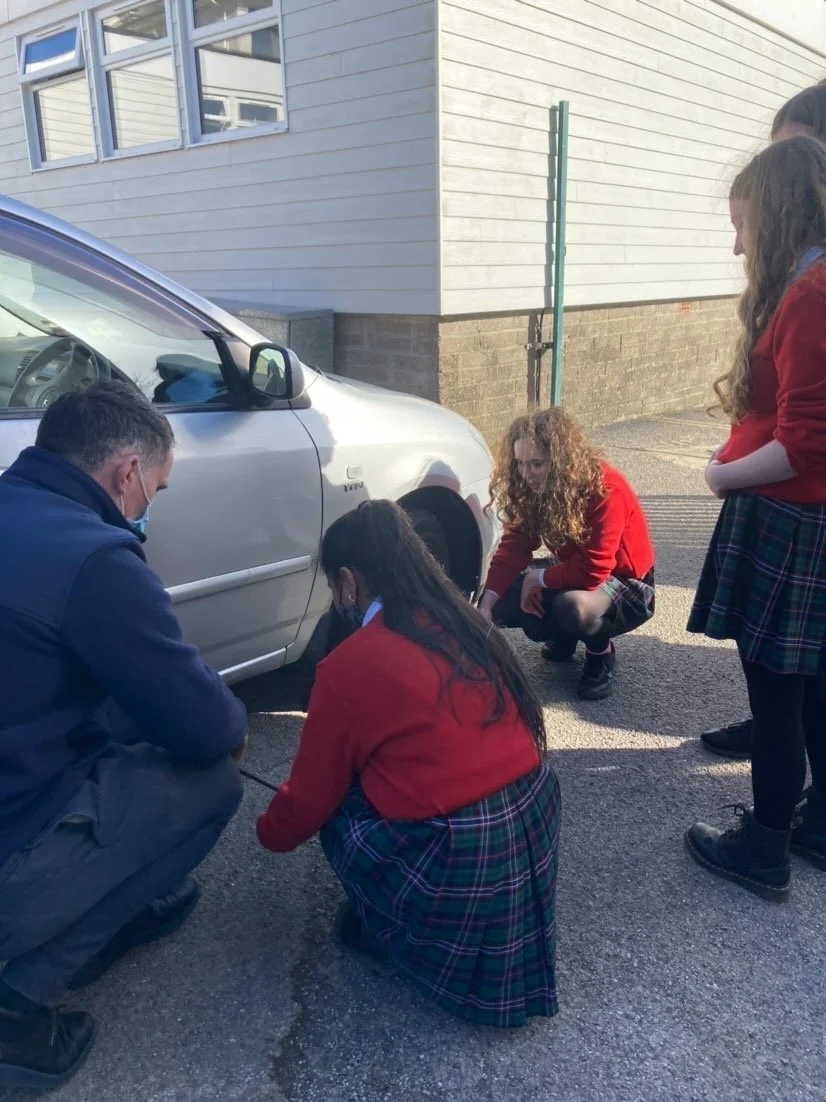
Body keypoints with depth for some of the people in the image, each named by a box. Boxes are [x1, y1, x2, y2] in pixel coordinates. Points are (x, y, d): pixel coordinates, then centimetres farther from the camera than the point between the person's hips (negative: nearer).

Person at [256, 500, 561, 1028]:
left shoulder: (351, 665, -11)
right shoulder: (464, 625, 8)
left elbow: (314, 792, 2)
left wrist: (272, 832, 26)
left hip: (460, 867, -6)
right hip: (537, 821, 7)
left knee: (340, 808, 16)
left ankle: (390, 927, 13)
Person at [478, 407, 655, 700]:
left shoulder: (606, 491, -31)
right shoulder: (535, 488, -11)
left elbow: (591, 572, -35)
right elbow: (513, 548, -14)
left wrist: (538, 577, -19)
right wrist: (486, 607, -27)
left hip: (627, 582, -6)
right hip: (574, 573, 7)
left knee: (574, 606, -39)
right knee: (504, 601, -13)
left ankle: (601, 654, -5)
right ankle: (562, 635, 13)